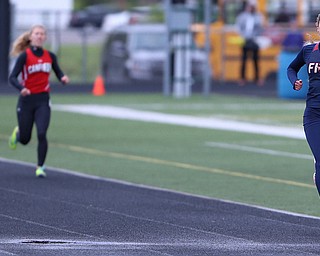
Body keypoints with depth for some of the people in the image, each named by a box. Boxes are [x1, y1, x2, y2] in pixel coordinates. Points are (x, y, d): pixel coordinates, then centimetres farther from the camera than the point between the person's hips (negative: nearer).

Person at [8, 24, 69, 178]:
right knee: (25, 139, 9)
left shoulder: (50, 56, 3)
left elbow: (58, 72, 16)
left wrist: (63, 78, -8)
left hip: (43, 101, 2)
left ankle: (40, 167, -3)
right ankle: (17, 132, 46)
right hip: (26, 100, -2)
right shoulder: (24, 56, -9)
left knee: (41, 134, -16)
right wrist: (21, 88, -34)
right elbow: (12, 77, -14)